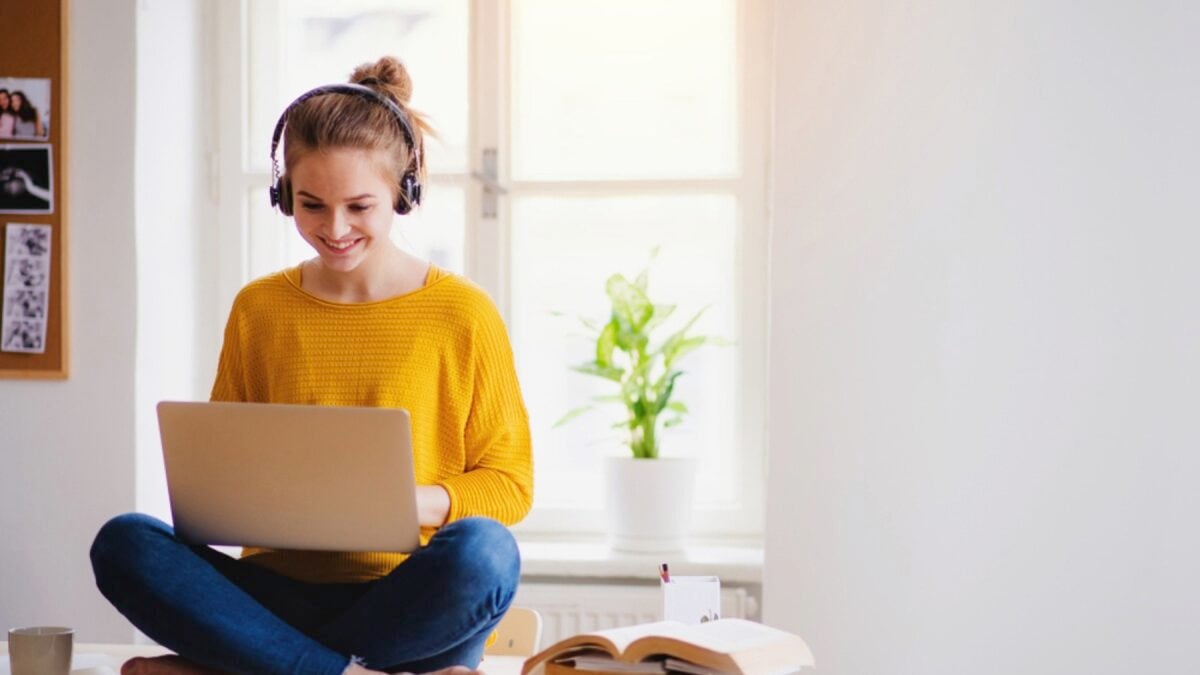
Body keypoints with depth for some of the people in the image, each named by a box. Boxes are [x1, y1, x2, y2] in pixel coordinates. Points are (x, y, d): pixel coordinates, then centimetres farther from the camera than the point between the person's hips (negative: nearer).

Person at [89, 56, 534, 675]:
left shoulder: (463, 314, 1)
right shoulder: (257, 310, 10)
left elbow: (509, 481, 2)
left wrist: (415, 502, -18)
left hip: (411, 604, -2)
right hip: (282, 593, 2)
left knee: (482, 550, -35)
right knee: (123, 542, -22)